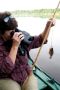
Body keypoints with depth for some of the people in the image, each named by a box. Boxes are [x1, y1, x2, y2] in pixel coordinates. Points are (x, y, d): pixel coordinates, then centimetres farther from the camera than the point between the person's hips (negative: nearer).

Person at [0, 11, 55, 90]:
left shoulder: (22, 39, -4)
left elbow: (40, 40, 7)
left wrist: (48, 26, -9)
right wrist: (15, 46, -28)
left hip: (26, 76, 3)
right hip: (7, 79, -2)